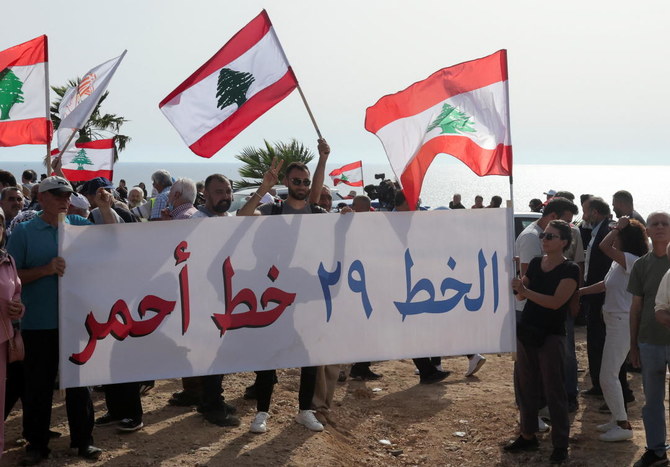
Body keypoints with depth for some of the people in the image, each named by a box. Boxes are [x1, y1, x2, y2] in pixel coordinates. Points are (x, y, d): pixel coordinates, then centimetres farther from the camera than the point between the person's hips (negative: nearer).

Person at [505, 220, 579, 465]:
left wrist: (524, 289, -26)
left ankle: (560, 444, 8)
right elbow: (521, 295, 12)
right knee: (525, 385, 12)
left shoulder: (570, 270, -10)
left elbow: (556, 302, -21)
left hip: (550, 335, -6)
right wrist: (513, 274, -7)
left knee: (553, 390, 0)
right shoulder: (536, 263, 8)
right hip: (526, 331, 6)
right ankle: (528, 435, 25)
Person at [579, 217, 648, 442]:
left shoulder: (632, 261, -19)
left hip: (623, 322, -10)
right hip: (614, 320, 10)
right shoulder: (620, 262, 10)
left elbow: (604, 246, -32)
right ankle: (617, 419, 27)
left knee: (608, 376, -6)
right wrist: (579, 291, 17)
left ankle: (623, 425, 1)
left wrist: (618, 227, -18)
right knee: (610, 374, 17)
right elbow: (605, 284, 20)